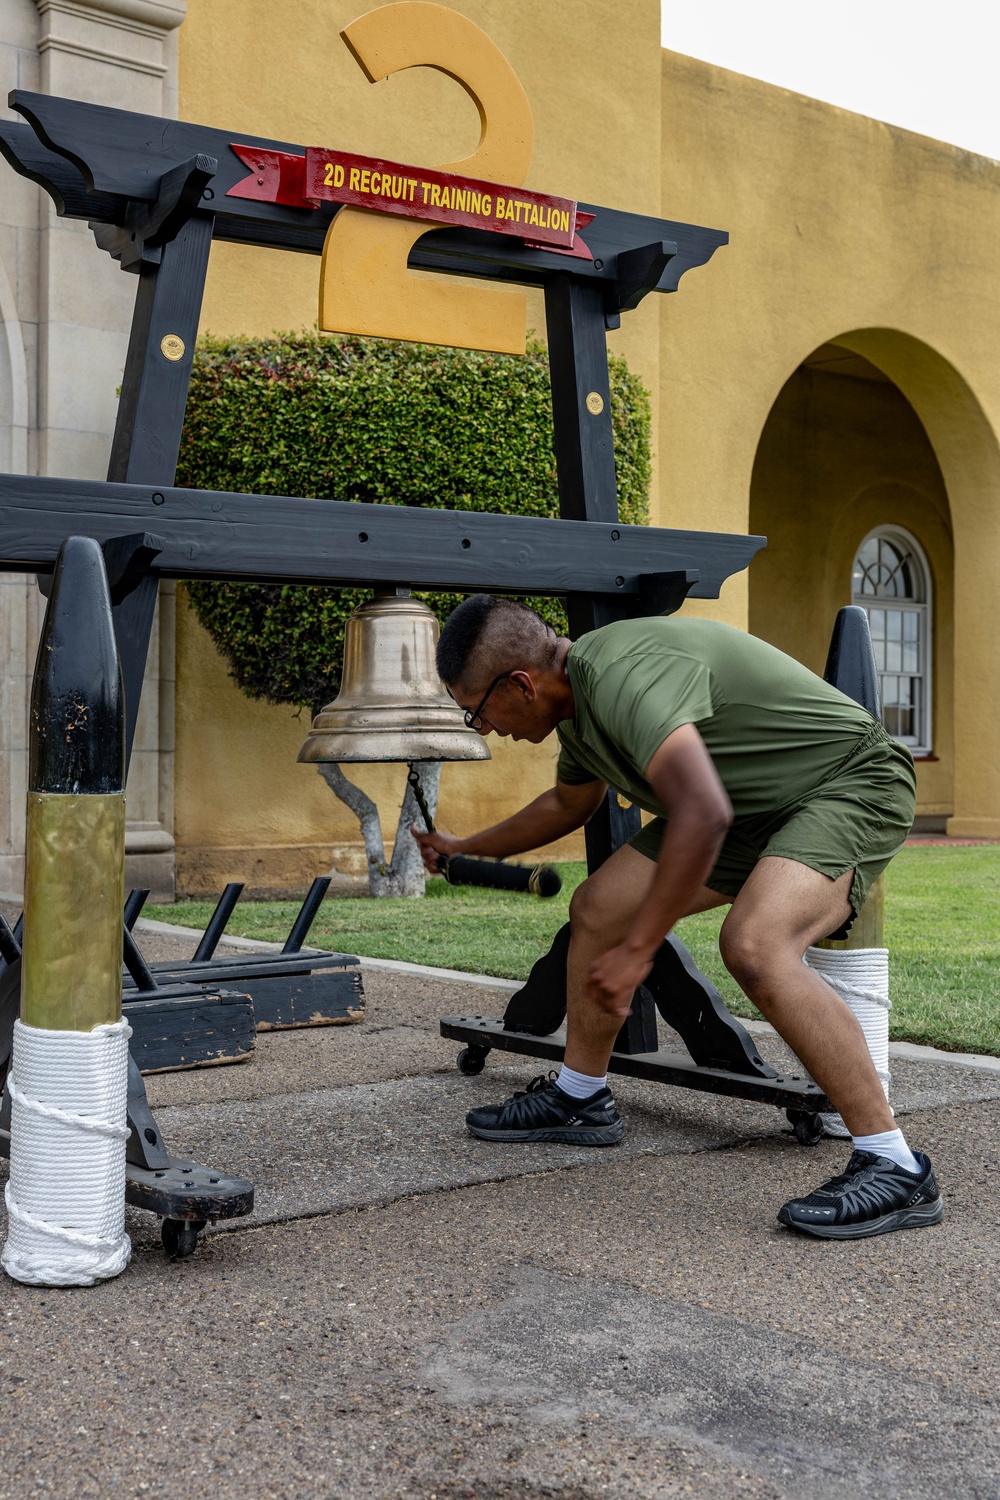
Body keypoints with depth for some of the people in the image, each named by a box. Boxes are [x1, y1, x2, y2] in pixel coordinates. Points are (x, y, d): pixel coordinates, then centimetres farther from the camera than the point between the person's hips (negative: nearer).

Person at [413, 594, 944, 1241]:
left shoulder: (622, 674, -29)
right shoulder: (576, 701, 4)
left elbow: (702, 815, -40)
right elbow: (568, 803, 26)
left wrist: (636, 951, -32)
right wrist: (465, 850, 37)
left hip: (851, 782, -10)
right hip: (747, 807, 10)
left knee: (754, 944, -33)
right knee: (598, 907, 7)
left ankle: (895, 1169, -25)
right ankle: (580, 1099, 25)